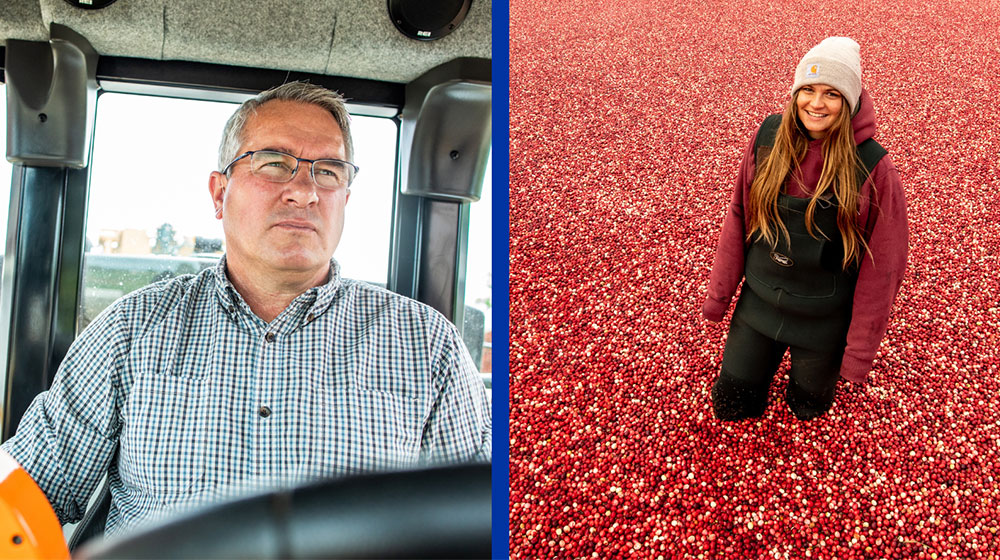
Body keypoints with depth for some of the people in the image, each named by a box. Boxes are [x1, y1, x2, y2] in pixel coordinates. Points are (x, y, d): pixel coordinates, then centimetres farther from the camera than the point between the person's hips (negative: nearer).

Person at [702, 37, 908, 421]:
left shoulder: (873, 168, -20)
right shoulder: (768, 137, -11)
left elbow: (882, 266, -14)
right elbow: (738, 217, 0)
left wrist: (859, 353, -10)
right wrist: (718, 295, 4)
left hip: (823, 321, -2)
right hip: (758, 304, 3)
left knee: (808, 407, 18)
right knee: (730, 406, 14)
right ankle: (765, 357, 41)